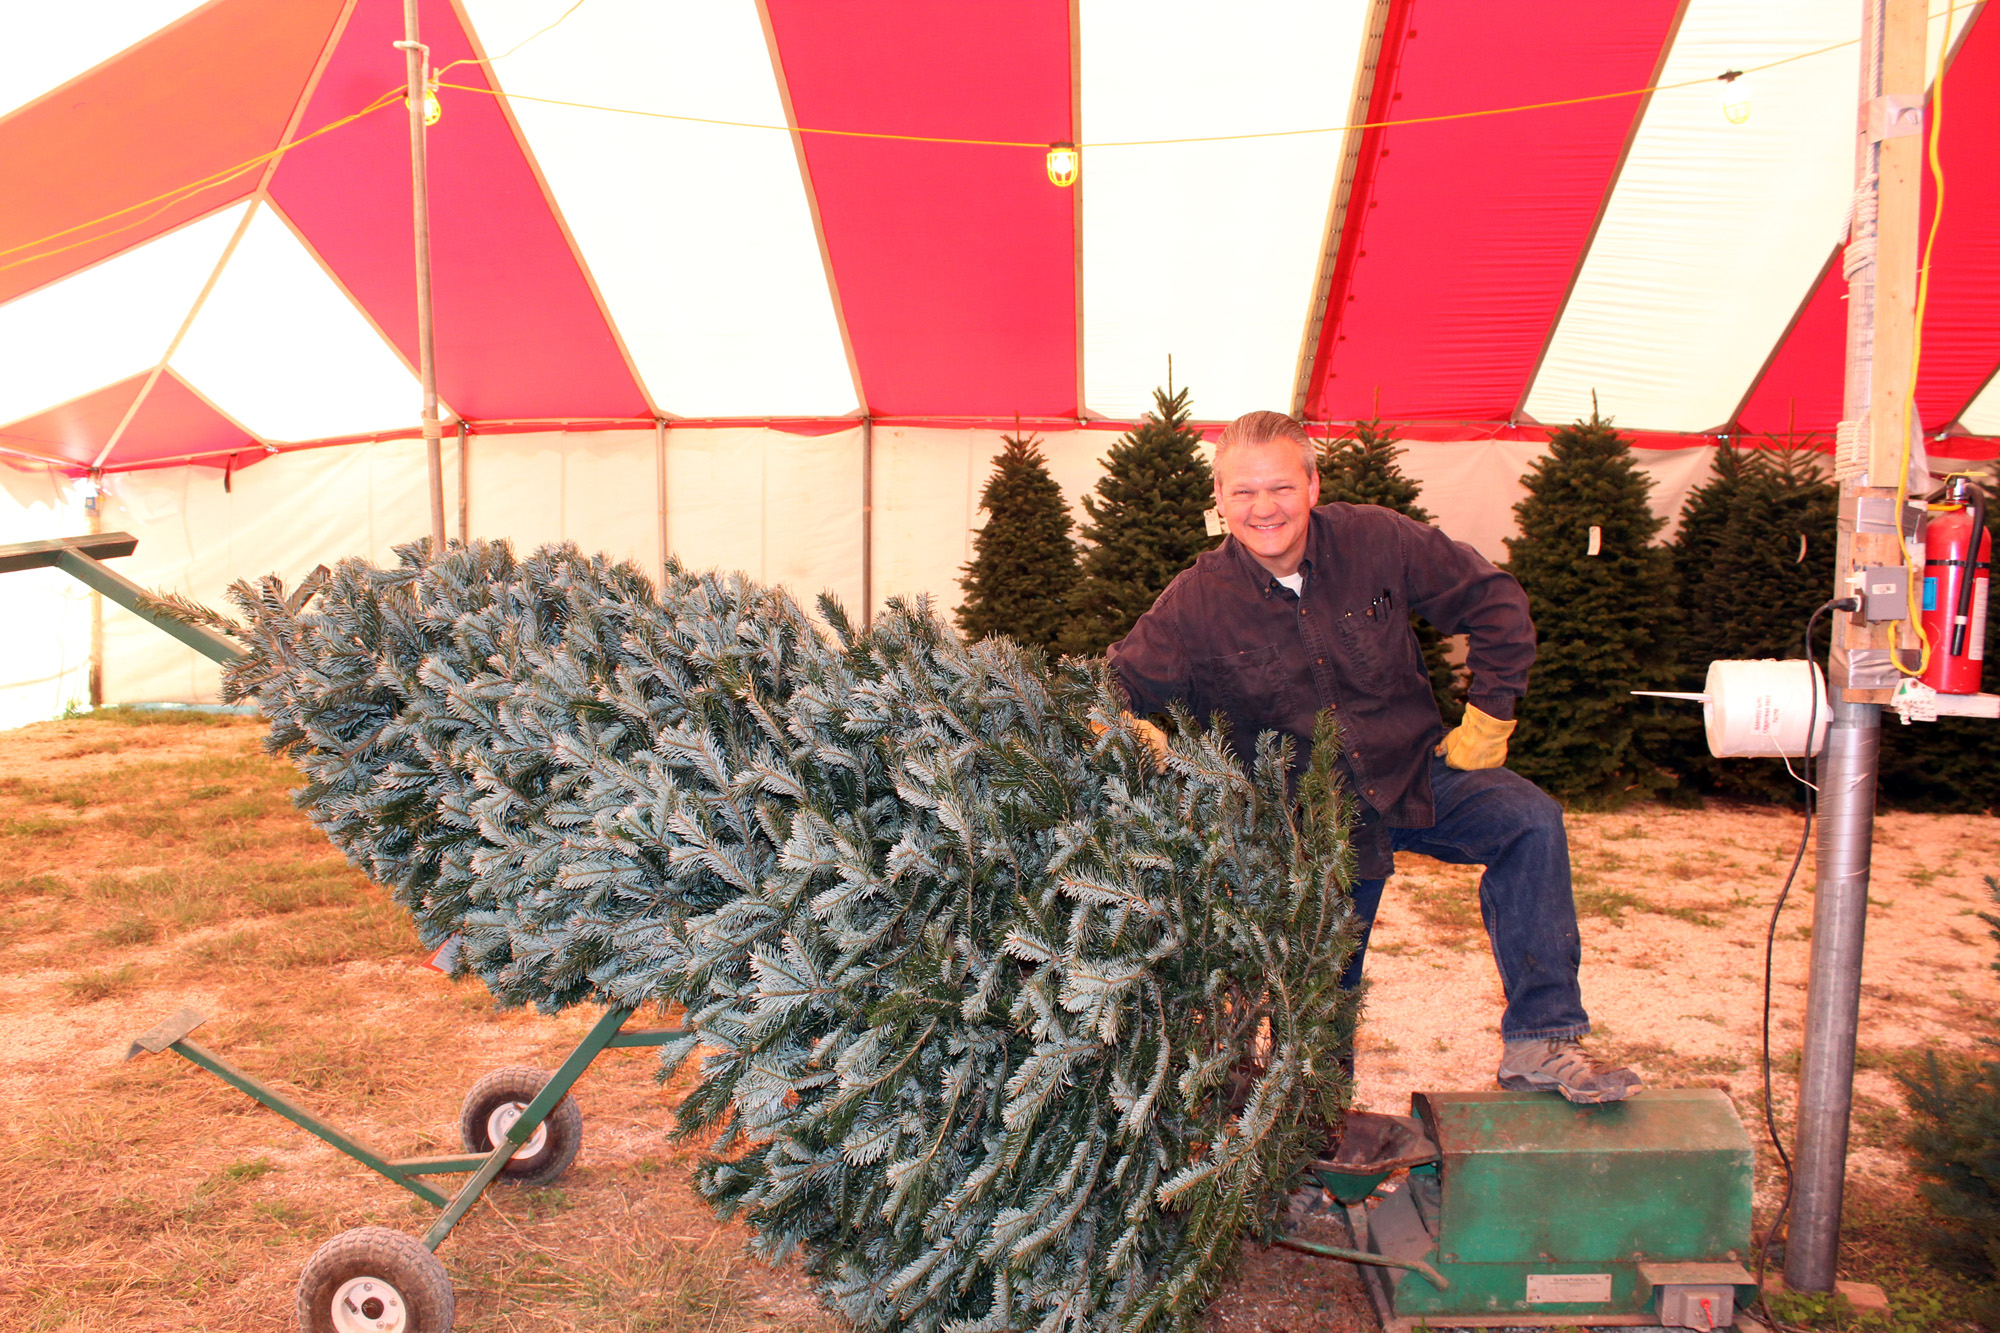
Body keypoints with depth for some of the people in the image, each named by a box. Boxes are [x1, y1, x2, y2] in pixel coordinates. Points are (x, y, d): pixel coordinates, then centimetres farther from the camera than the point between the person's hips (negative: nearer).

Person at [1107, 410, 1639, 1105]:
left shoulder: (1378, 540, -12)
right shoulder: (1195, 602, -14)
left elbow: (1493, 603, -2)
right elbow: (1118, 684, -8)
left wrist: (1488, 718, -4)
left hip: (1415, 770, 1)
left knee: (1530, 822, -24)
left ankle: (1539, 1041, -13)